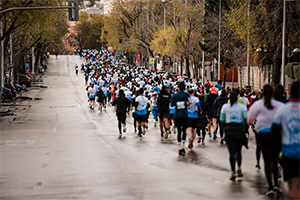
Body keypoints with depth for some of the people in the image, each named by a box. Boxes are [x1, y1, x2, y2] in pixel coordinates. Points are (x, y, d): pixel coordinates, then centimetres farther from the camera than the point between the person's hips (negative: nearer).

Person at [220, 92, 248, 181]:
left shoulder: (225, 106, 7)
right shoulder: (242, 106, 5)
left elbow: (222, 119, 5)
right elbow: (246, 117, -10)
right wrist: (244, 123, 8)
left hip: (229, 131, 0)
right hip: (239, 131, 0)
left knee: (232, 152, -3)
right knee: (238, 151, 17)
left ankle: (233, 172, -13)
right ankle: (239, 168, 2)